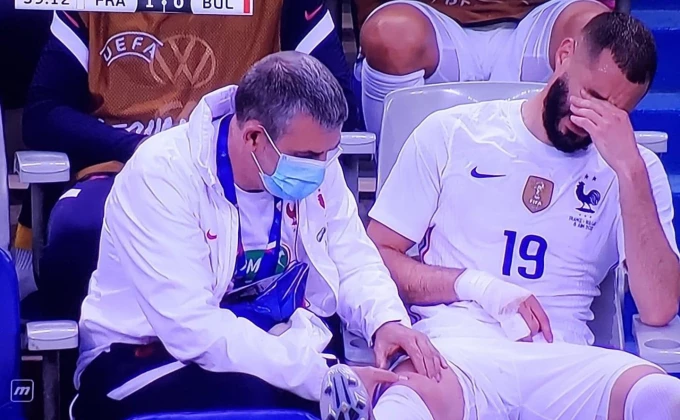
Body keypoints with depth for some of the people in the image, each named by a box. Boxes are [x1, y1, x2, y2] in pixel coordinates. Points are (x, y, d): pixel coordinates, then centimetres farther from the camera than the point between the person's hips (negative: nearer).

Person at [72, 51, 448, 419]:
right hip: (144, 362, -5)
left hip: (268, 349, 5)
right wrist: (323, 377, -35)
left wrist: (386, 319, -22)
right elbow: (193, 328, -32)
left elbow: (354, 263, 2)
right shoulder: (161, 176, -25)